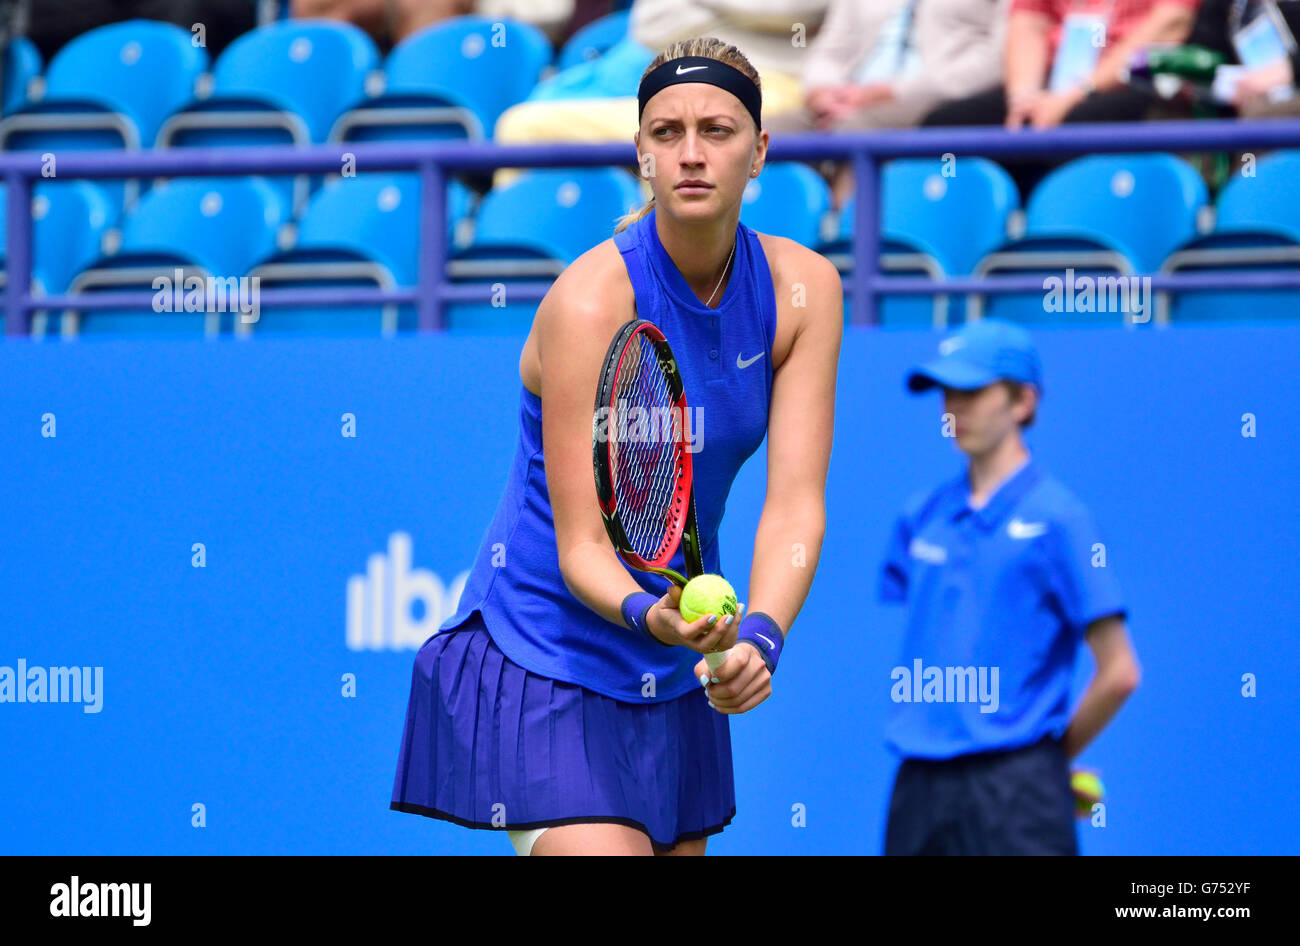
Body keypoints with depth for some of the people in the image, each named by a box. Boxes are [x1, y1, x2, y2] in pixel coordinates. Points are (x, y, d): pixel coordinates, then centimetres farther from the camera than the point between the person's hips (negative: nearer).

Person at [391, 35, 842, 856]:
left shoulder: (804, 289, -5)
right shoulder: (592, 300, -20)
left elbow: (795, 505, -12)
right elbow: (581, 546, -21)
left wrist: (758, 637, -29)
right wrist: (648, 614, -42)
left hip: (679, 669, 6)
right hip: (547, 662, -6)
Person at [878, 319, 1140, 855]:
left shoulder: (1056, 517, -4)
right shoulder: (921, 520, 13)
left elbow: (1118, 674, -4)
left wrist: (1052, 755, 4)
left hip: (1014, 791, -6)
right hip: (919, 787, 6)